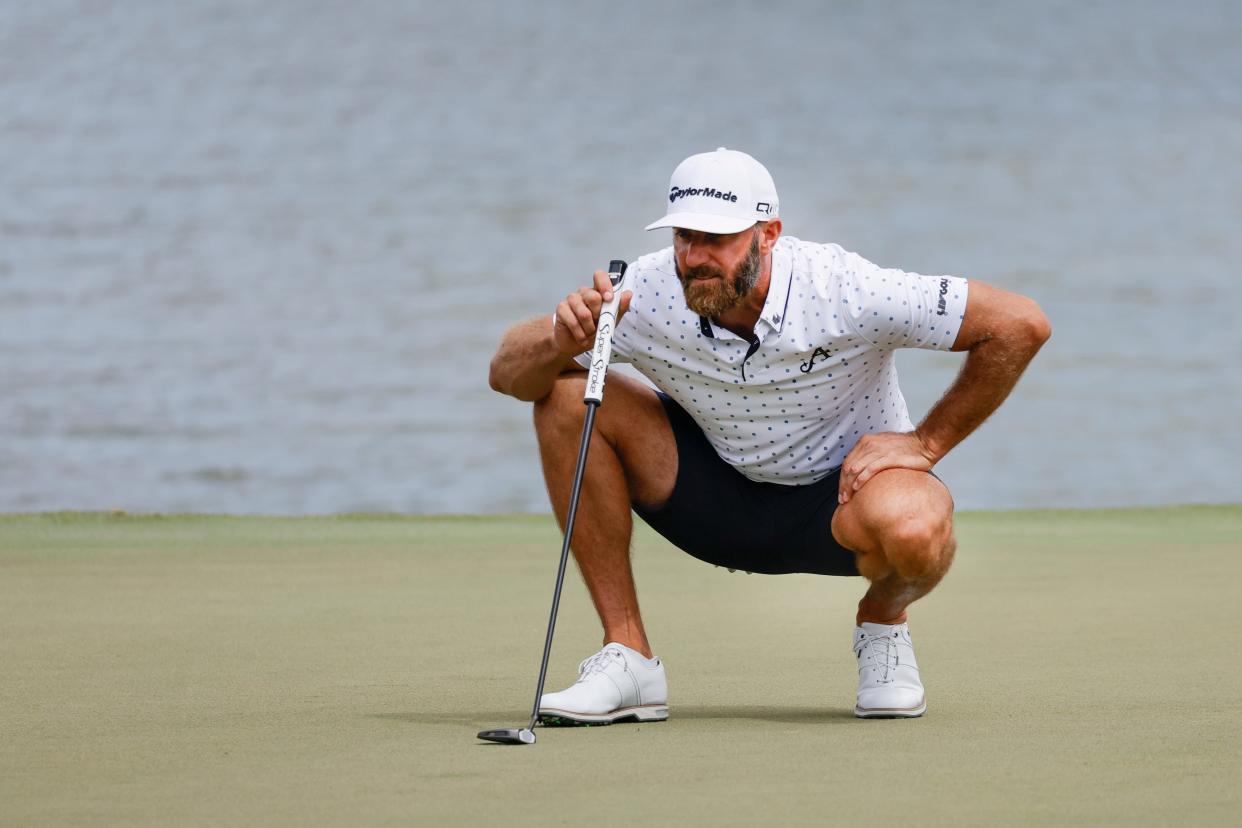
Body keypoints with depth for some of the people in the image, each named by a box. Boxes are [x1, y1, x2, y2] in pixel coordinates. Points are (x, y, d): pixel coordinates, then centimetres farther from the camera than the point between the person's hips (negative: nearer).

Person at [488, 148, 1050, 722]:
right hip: (722, 495, 4)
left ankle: (883, 620, 1)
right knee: (567, 398, -18)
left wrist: (926, 443, -18)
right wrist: (562, 342, -36)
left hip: (845, 484, -3)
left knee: (914, 529, -41)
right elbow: (507, 373, -13)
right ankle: (627, 658, -12)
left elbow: (1021, 324, -22)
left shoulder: (844, 291, -27)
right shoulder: (648, 295, -19)